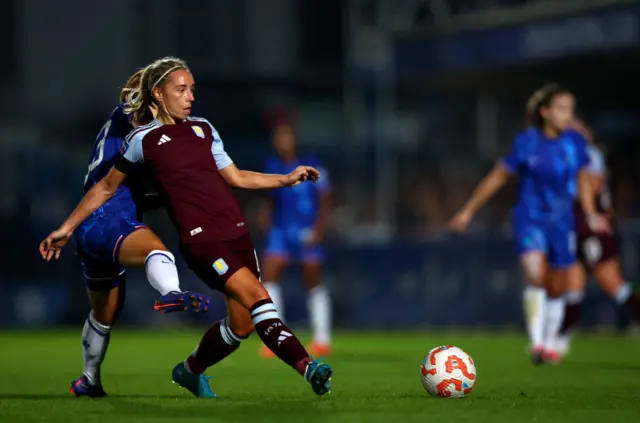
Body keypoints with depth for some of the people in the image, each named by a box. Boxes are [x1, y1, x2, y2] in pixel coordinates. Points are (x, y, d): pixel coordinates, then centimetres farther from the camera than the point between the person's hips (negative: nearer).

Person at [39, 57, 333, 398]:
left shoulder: (203, 129, 15)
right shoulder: (143, 140, 2)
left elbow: (236, 177, 21)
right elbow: (106, 188, 12)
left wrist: (288, 179, 14)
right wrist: (67, 227, 14)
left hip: (235, 230, 6)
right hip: (200, 239, -6)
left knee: (241, 324, 3)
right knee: (257, 296, -23)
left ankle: (190, 370, 28)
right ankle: (307, 367, -32)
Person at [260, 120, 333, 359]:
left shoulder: (310, 166, -7)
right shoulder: (271, 166, 5)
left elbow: (325, 198, -5)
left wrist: (319, 229, -12)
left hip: (306, 232, -4)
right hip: (281, 231, 4)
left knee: (314, 284, 3)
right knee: (268, 278, -10)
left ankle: (322, 340, 13)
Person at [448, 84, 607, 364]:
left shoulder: (575, 142, -2)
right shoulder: (527, 143, -12)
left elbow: (582, 180, 15)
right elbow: (498, 177, -3)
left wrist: (591, 215, 7)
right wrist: (469, 211, 2)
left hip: (561, 223, 4)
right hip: (530, 220, -4)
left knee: (556, 289, 11)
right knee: (536, 277, -25)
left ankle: (549, 345, 30)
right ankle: (536, 342, -23)